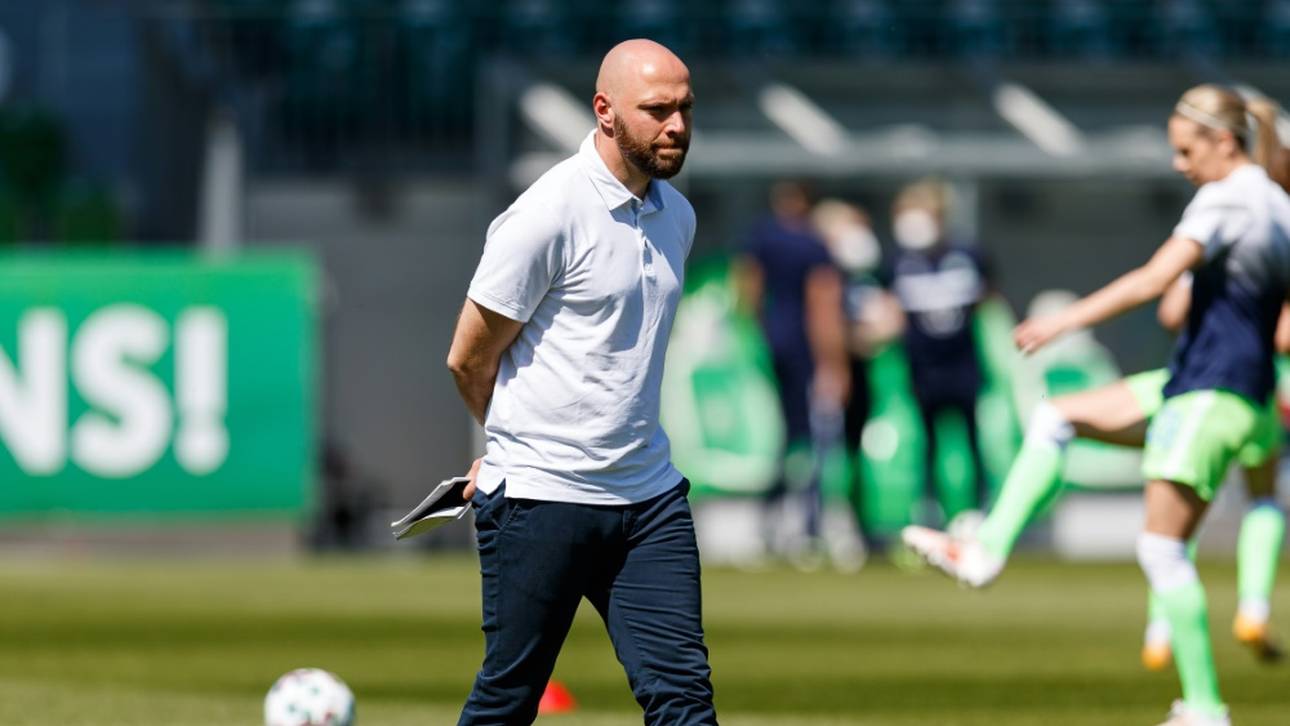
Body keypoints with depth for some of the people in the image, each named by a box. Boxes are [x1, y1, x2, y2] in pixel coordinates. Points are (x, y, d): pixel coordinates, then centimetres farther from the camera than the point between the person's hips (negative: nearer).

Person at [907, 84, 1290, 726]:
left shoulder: (1225, 199, -16)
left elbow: (1154, 280, -24)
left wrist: (1064, 322, -22)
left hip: (1213, 396, -10)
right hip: (1192, 386, 10)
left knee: (1162, 549, -6)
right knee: (1054, 419, 11)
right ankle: (986, 551, 4)